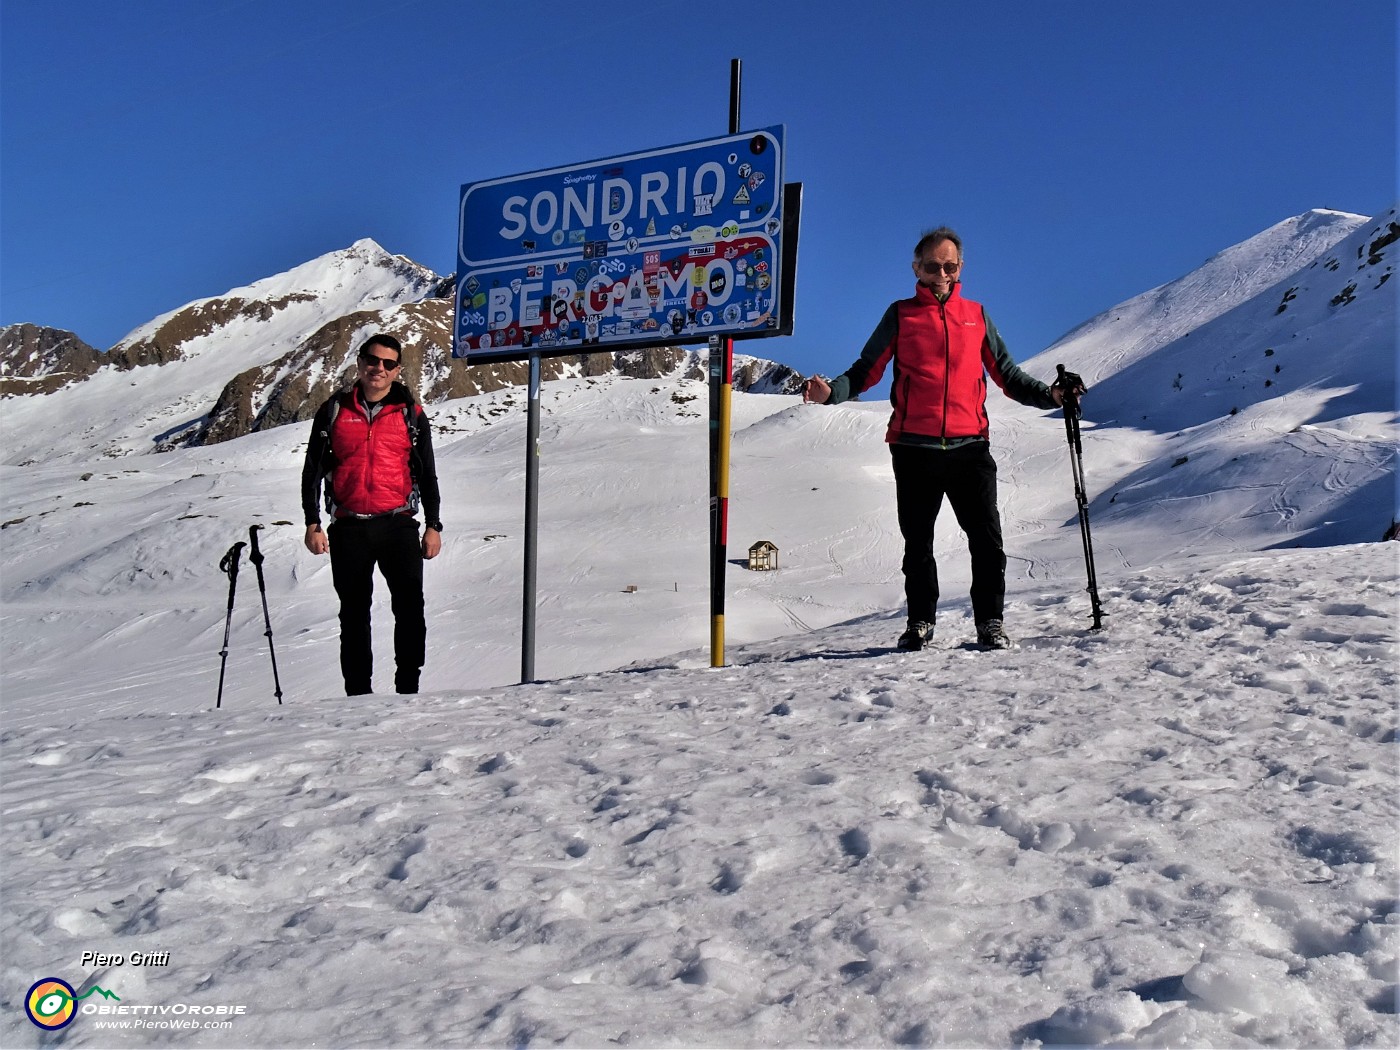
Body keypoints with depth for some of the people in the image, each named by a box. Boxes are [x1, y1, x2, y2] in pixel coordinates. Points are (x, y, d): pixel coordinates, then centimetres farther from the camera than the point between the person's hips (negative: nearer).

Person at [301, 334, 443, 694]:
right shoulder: (334, 411, 7)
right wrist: (312, 523, 1)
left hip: (399, 525, 0)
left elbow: (427, 474, 11)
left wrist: (433, 525, 4)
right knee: (354, 614, 6)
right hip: (349, 529, 1)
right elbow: (312, 470, 9)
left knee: (410, 608, -7)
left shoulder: (411, 414, 7)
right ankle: (358, 692, 13)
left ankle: (408, 688, 2)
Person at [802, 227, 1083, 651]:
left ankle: (990, 622, 5)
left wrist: (1049, 395, 2)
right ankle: (920, 622, 22)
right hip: (915, 447, -1)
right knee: (918, 541, 8)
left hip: (969, 446, 1)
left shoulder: (976, 316, 15)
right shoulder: (900, 315, 10)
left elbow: (1007, 375, 17)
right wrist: (831, 391, -12)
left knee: (986, 538, -6)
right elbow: (866, 371, 6)